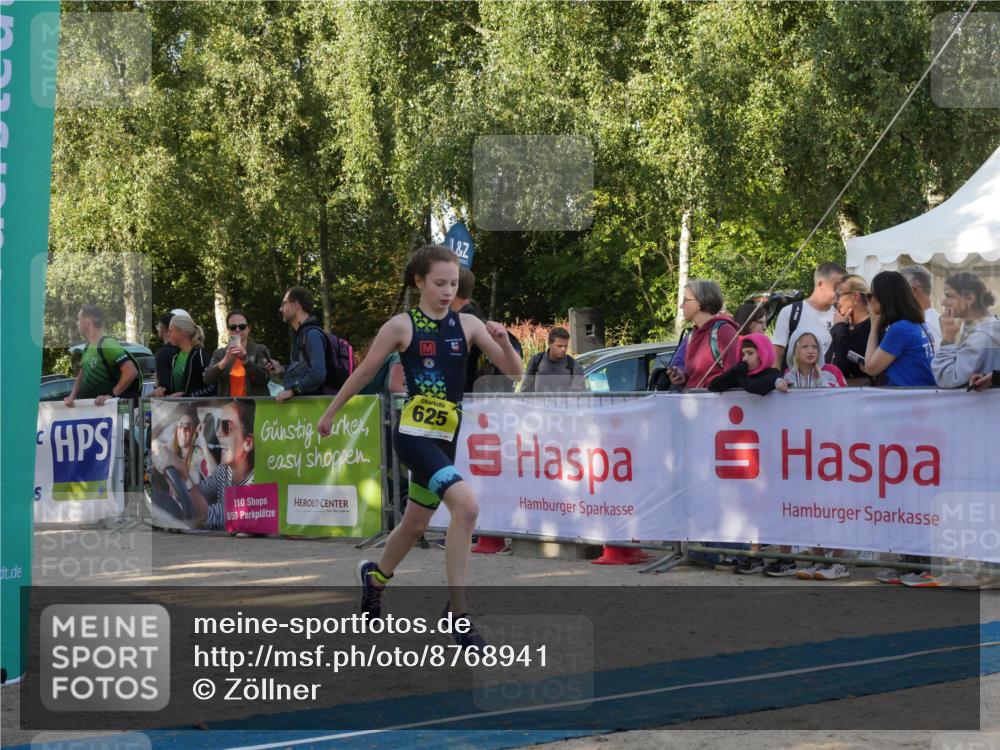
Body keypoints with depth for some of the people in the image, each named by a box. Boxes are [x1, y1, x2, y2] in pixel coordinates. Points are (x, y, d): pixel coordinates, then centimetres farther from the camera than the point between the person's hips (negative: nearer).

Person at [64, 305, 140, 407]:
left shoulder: (107, 345, -19)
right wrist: (72, 396, 3)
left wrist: (112, 395, -25)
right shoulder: (88, 347, 12)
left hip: (106, 406, -9)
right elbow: (81, 375, 20)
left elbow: (131, 372, -27)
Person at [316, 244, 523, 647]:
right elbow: (363, 372, 6)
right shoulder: (401, 326, -5)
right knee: (466, 504, -26)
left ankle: (375, 576, 52)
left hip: (445, 439, 6)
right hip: (414, 433, -6)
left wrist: (503, 340, -18)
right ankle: (458, 611, -20)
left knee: (416, 524, 21)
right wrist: (330, 413, 15)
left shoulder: (467, 324, 4)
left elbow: (514, 371, 1)